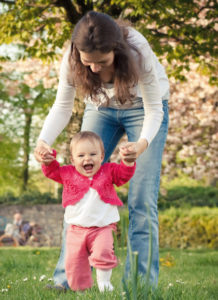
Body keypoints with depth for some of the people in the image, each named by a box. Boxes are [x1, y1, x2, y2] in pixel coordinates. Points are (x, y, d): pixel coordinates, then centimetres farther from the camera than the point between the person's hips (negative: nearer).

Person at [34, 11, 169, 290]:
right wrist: (44, 140, -36)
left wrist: (143, 143, -46)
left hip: (143, 107, -3)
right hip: (101, 107, 3)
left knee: (141, 200, -11)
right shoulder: (72, 58, -29)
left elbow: (154, 108, -26)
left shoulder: (137, 51, -37)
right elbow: (62, 106, -17)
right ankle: (66, 280, 2)